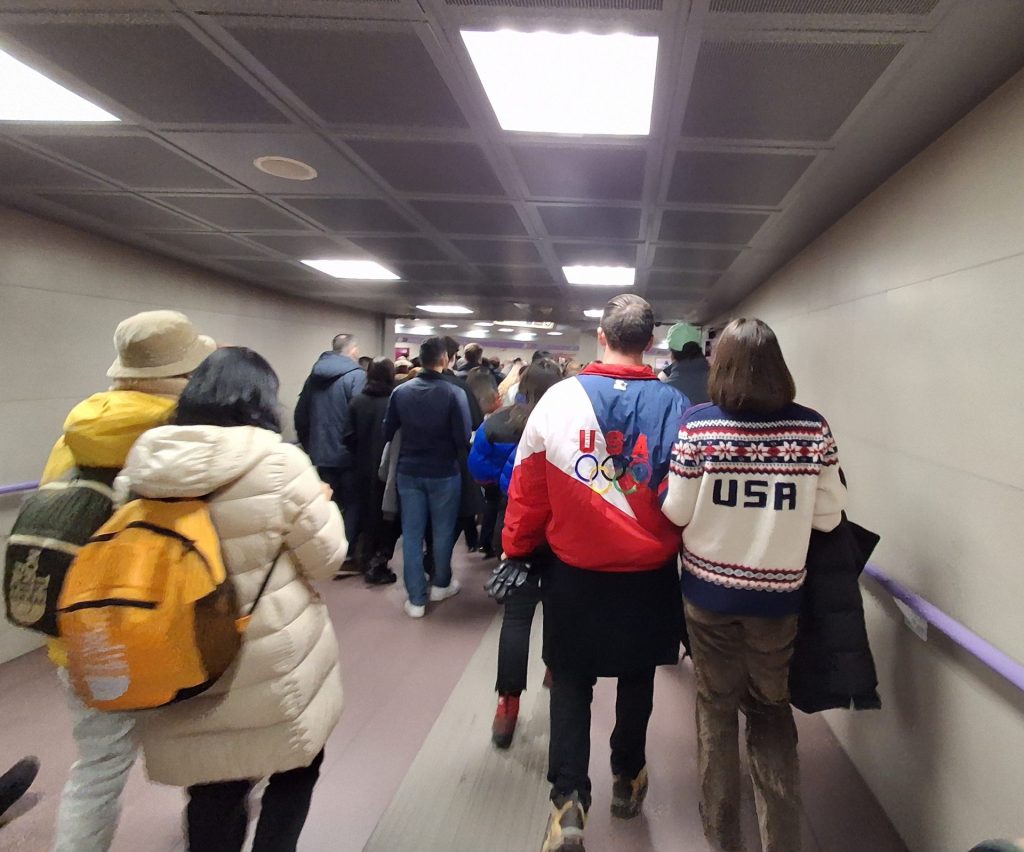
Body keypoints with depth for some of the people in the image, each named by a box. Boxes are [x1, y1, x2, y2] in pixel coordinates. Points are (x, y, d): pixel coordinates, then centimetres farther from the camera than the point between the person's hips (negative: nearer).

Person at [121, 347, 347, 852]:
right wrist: (323, 503, 8)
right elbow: (326, 559, -9)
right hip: (271, 669, -4)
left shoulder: (145, 466, -4)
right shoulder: (280, 464, -18)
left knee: (213, 791, 20)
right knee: (295, 770, 21)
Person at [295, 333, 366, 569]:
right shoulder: (356, 375, -12)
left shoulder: (314, 375, 9)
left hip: (320, 454, 6)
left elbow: (300, 416, 11)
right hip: (347, 454, -6)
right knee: (352, 505, 7)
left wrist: (309, 446, 20)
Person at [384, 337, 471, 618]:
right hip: (444, 472, -3)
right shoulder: (454, 393, -17)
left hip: (408, 471, 3)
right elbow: (463, 438, -18)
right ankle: (441, 584, 33)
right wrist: (455, 457, 4)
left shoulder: (400, 391, -5)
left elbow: (387, 432, 1)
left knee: (411, 534, 9)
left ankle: (416, 599, 13)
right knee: (443, 530, 16)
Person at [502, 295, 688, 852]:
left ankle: (568, 800, 8)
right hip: (650, 575, 1)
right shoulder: (674, 406, -12)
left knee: (571, 682, 15)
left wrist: (518, 549, 7)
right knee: (637, 677, 22)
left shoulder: (559, 398, -12)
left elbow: (527, 488, -7)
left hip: (574, 573, -1)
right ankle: (627, 780, 39)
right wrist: (680, 549, 12)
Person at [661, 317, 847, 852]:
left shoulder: (699, 424, -14)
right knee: (771, 711, 20)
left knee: (715, 705, 17)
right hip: (777, 593, 1)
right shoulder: (812, 428, -9)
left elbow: (676, 512, -11)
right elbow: (829, 515, -5)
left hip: (709, 589, -1)